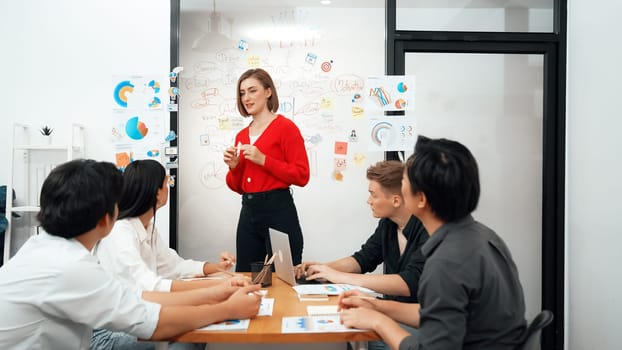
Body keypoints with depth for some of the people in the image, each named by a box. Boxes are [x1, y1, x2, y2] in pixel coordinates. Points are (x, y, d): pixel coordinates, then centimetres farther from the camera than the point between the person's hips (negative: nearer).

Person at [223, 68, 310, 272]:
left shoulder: (285, 127, -6)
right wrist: (234, 167, -1)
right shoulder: (242, 136, 13)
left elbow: (301, 176, -13)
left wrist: (263, 160, -17)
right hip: (248, 213, 7)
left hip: (278, 211, -7)